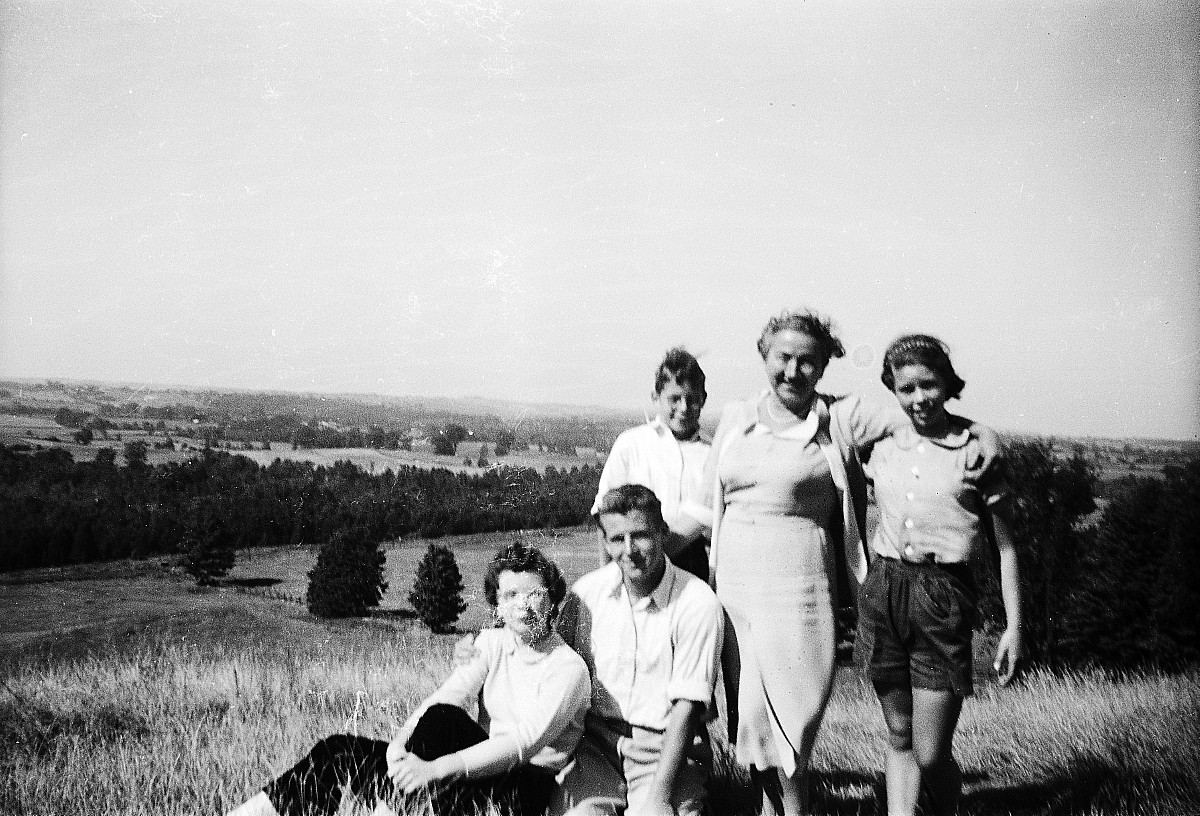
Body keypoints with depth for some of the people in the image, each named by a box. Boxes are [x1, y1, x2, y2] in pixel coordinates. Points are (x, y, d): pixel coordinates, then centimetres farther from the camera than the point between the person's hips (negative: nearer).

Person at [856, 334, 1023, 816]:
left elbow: (1005, 546, 0)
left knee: (931, 754, -1)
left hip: (944, 598, -3)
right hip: (883, 591, 4)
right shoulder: (883, 449, 7)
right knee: (899, 738, 12)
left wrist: (1014, 626, -3)